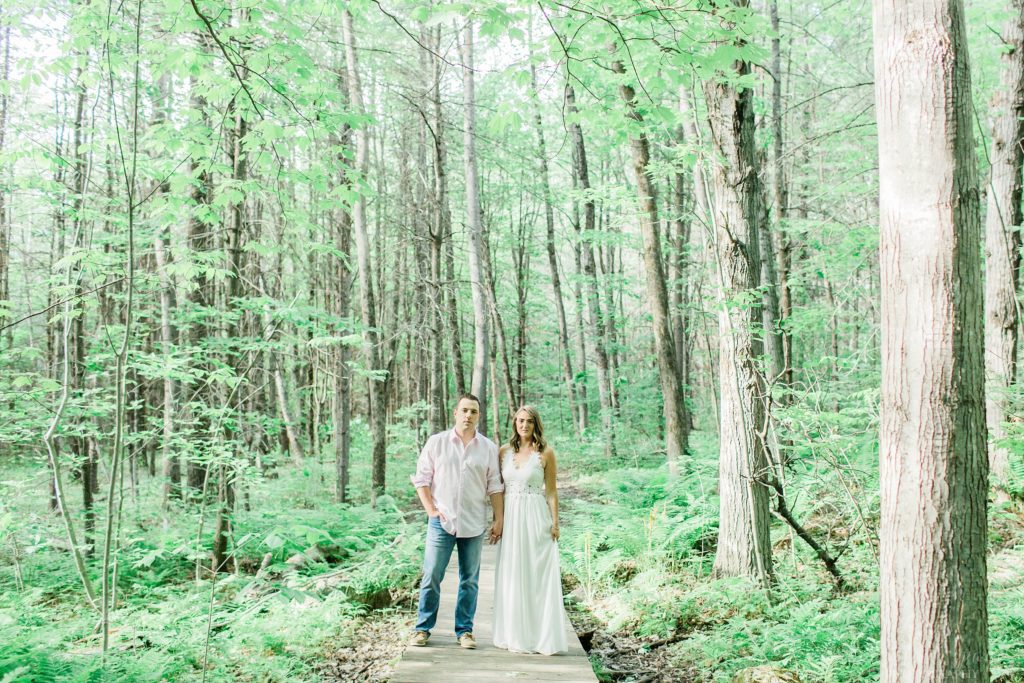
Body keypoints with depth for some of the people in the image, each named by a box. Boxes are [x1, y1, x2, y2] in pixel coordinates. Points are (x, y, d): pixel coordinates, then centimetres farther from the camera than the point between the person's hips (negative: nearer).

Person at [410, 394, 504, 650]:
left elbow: (494, 486, 7)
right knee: (431, 576, -1)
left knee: (469, 580, 7)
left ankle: (465, 630, 17)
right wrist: (431, 510, -5)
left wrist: (498, 519, 2)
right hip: (442, 521, -1)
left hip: (474, 524, 1)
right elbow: (421, 478, 3)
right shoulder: (436, 442, 2)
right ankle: (422, 628, 12)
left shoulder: (488, 448, 5)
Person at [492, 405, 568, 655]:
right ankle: (515, 635, 16)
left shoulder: (546, 453, -2)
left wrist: (555, 522, -6)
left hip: (536, 518, -3)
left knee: (538, 576, -1)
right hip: (510, 518, 4)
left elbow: (551, 491, 0)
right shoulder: (504, 451, 7)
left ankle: (541, 636, 7)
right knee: (512, 576, 7)